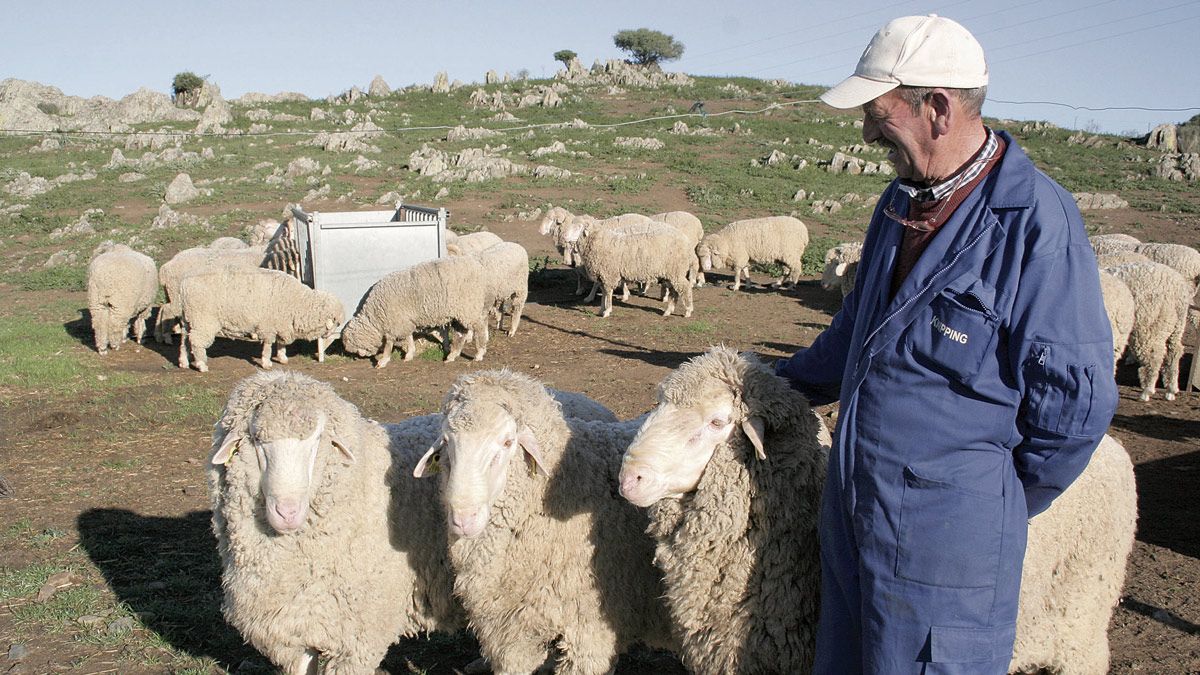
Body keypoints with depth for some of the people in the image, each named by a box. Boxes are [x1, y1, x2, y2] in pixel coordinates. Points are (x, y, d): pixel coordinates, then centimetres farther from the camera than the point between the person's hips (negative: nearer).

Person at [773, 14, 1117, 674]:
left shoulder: (1037, 221, -18)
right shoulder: (901, 202, 8)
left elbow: (1075, 400, -15)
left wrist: (1001, 503, -3)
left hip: (947, 540, -8)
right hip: (853, 516, 8)